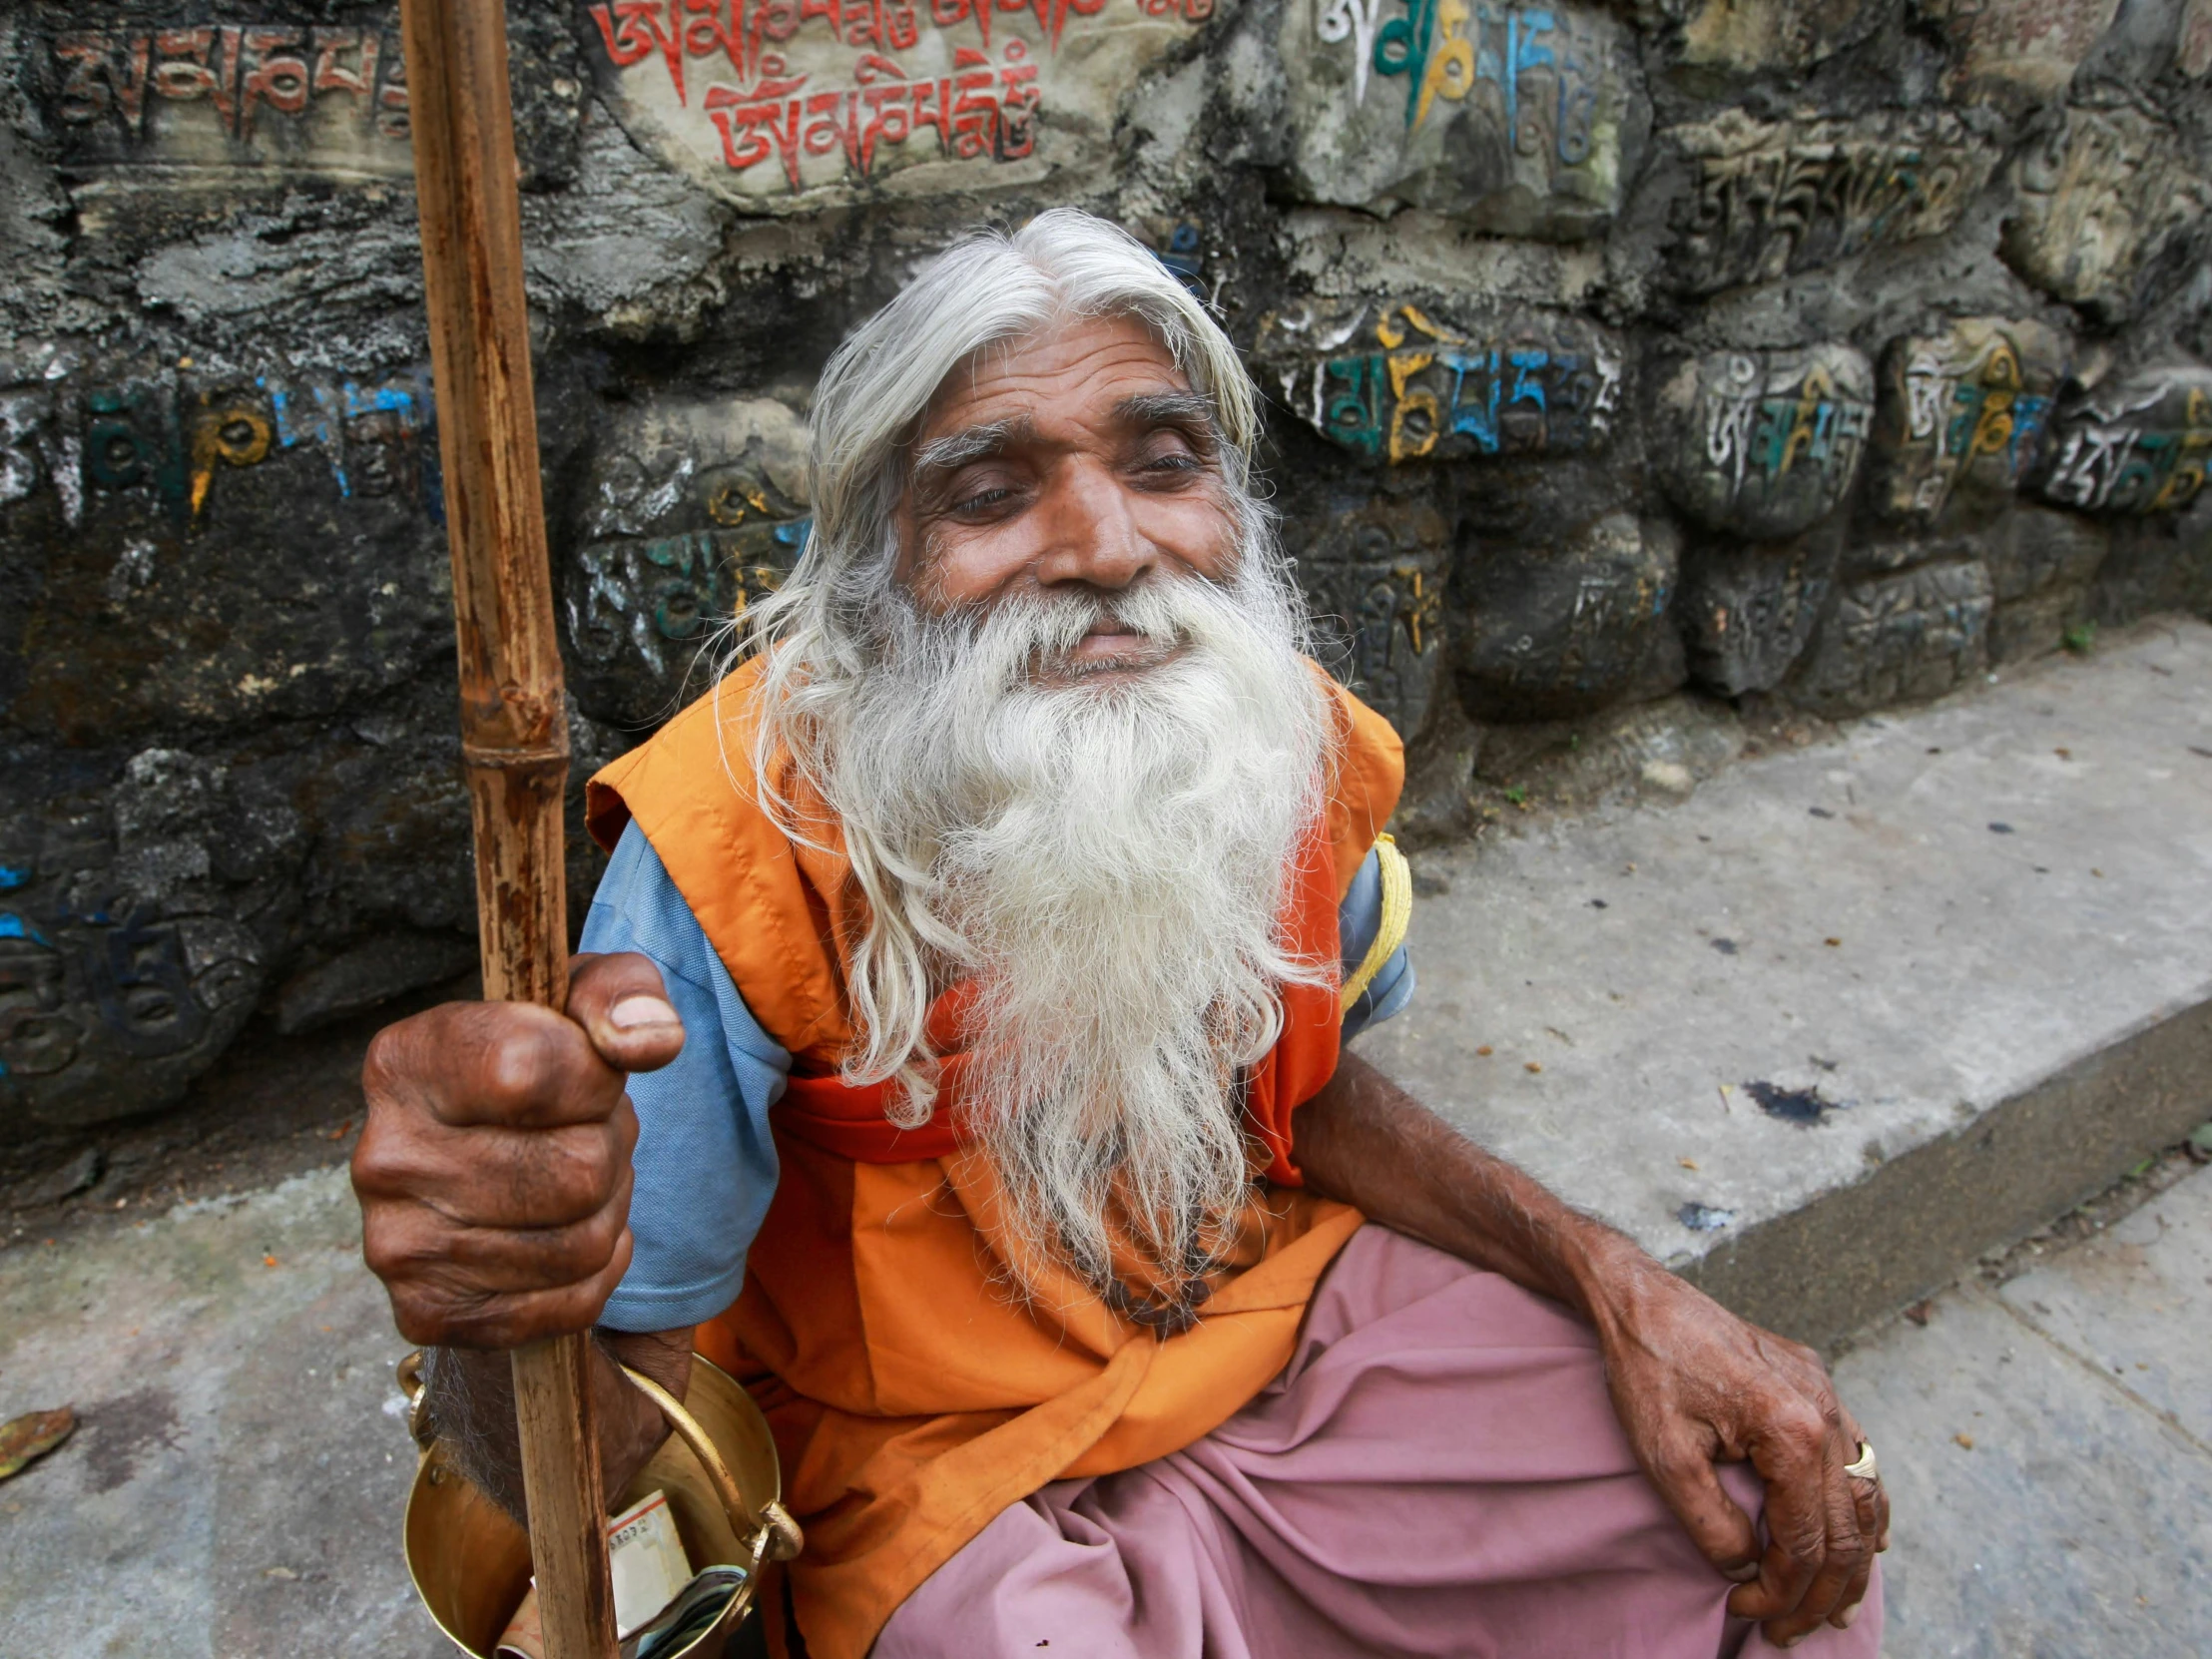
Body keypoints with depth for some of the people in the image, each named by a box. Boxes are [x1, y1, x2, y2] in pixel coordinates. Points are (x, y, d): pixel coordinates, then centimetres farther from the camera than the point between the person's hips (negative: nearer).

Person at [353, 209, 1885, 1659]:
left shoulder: (1299, 751, -10)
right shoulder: (735, 846, -27)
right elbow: (587, 1444, -22)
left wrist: (1620, 1288, -5)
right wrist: (501, 1312, -48)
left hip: (1284, 1317, 5)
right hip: (951, 1462, -3)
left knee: (1784, 1512, 0)